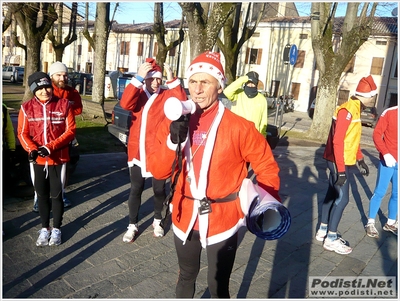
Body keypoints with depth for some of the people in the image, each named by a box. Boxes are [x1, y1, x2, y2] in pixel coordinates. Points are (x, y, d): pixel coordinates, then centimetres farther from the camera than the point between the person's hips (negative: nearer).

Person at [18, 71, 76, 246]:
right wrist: (31, 149, -19)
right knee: (42, 195, 13)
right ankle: (45, 228, 29)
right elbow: (22, 133, 0)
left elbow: (70, 131, -8)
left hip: (58, 158, -2)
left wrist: (50, 147, -19)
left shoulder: (64, 105, -6)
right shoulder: (27, 107, -1)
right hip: (37, 160, 2)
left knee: (56, 195, 7)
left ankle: (56, 229, 25)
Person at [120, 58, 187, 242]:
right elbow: (125, 104, -19)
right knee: (136, 189, 9)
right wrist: (138, 78, -26)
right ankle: (132, 226, 23)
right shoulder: (138, 94, 3)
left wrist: (172, 80, -30)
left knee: (159, 189, 12)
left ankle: (157, 222, 33)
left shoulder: (166, 95, -1)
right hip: (137, 151, 1)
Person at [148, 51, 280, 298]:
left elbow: (267, 167, -3)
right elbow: (158, 172, -6)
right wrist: (172, 141, -21)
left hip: (222, 219, -3)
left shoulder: (239, 127, -13)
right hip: (185, 216, 4)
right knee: (187, 276, 25)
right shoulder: (175, 123, -3)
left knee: (218, 285, 7)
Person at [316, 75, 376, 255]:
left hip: (342, 161, 10)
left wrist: (360, 160, 20)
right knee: (342, 198, -4)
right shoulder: (347, 110, -20)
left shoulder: (355, 110, 12)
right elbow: (338, 141, -24)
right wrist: (341, 170, -24)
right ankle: (331, 239, 6)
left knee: (332, 194, 14)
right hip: (339, 162, -10)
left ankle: (323, 231, 25)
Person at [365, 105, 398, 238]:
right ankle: (370, 223, 15)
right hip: (387, 160, -4)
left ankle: (390, 223, 27)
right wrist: (385, 153, -20)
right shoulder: (390, 112, -9)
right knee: (380, 192, 2)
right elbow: (377, 134, -9)